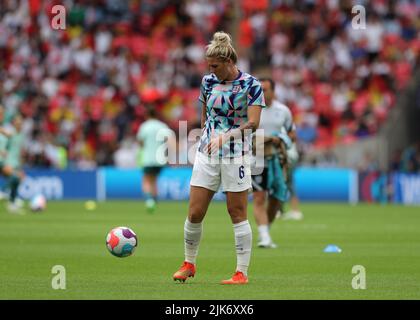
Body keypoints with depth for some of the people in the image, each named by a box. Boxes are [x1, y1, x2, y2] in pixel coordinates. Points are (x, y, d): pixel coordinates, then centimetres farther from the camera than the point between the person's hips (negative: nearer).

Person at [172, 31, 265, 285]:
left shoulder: (251, 85, -8)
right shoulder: (208, 82, 7)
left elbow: (253, 123, -15)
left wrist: (225, 136, -25)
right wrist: (208, 136, 13)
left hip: (236, 156, -4)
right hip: (207, 154, 4)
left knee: (238, 215, -1)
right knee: (194, 214, 1)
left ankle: (242, 273, 5)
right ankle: (189, 264, 18)